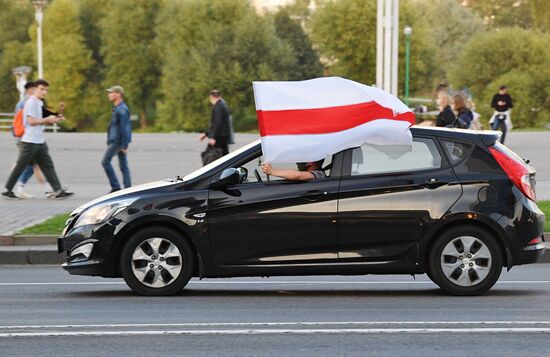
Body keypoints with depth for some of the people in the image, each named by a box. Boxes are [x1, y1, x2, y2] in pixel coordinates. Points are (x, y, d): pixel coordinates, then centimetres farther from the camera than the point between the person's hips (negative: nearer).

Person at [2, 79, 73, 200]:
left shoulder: (39, 103, 17)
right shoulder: (31, 102, -13)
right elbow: (31, 121, -19)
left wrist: (53, 119, 9)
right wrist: (47, 119, -12)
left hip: (39, 141, 9)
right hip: (30, 141, -9)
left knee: (48, 166, 2)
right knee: (20, 166, -1)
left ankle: (58, 191, -2)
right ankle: (8, 191, 8)